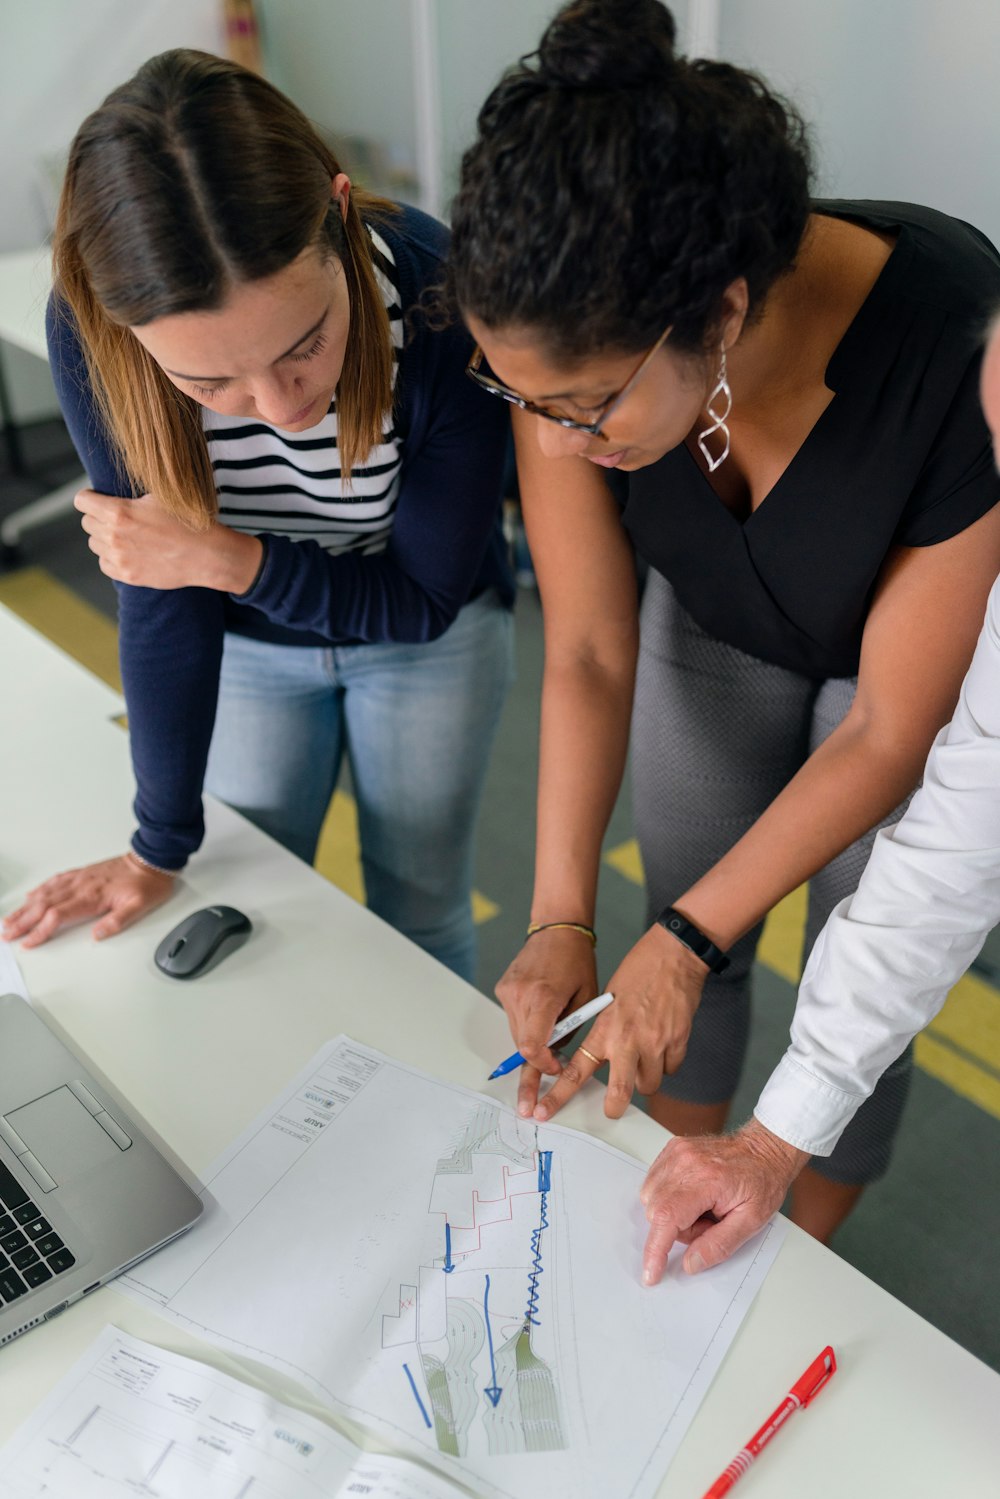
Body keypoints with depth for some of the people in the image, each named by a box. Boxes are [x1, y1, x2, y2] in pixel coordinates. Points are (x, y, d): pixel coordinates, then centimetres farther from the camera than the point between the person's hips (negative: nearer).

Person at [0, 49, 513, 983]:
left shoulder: (443, 305, -34)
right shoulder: (88, 331, -29)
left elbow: (427, 599, -21)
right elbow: (159, 588, -18)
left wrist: (228, 558, -34)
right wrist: (162, 847, -10)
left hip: (429, 635, -1)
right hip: (247, 641, 2)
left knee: (419, 911, 12)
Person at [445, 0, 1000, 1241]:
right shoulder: (573, 356, -29)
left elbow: (890, 730, -28)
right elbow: (588, 652, -19)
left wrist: (686, 941, -27)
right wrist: (561, 921, -25)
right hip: (715, 622, 3)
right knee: (686, 923, 12)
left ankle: (804, 1257, 39)